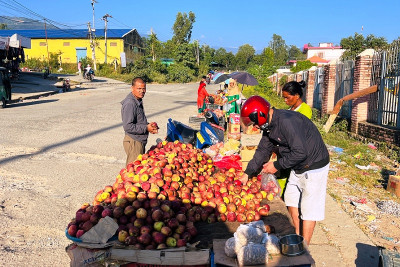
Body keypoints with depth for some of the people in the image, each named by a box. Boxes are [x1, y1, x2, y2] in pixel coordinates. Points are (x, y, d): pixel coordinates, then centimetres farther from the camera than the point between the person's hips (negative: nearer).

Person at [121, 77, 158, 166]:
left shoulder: (138, 101, 12)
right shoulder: (130, 104, -20)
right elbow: (128, 127, -25)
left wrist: (149, 125, 5)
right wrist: (146, 128, -19)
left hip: (140, 141, 10)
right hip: (133, 142, -10)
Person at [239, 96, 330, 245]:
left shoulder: (286, 121, -28)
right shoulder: (269, 125, 3)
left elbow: (300, 152, -30)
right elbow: (263, 150, 13)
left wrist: (277, 165, -18)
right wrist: (247, 174, 15)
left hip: (315, 167, -10)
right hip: (298, 167, 10)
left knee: (308, 208, -1)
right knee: (291, 199, 17)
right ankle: (297, 238, 32)